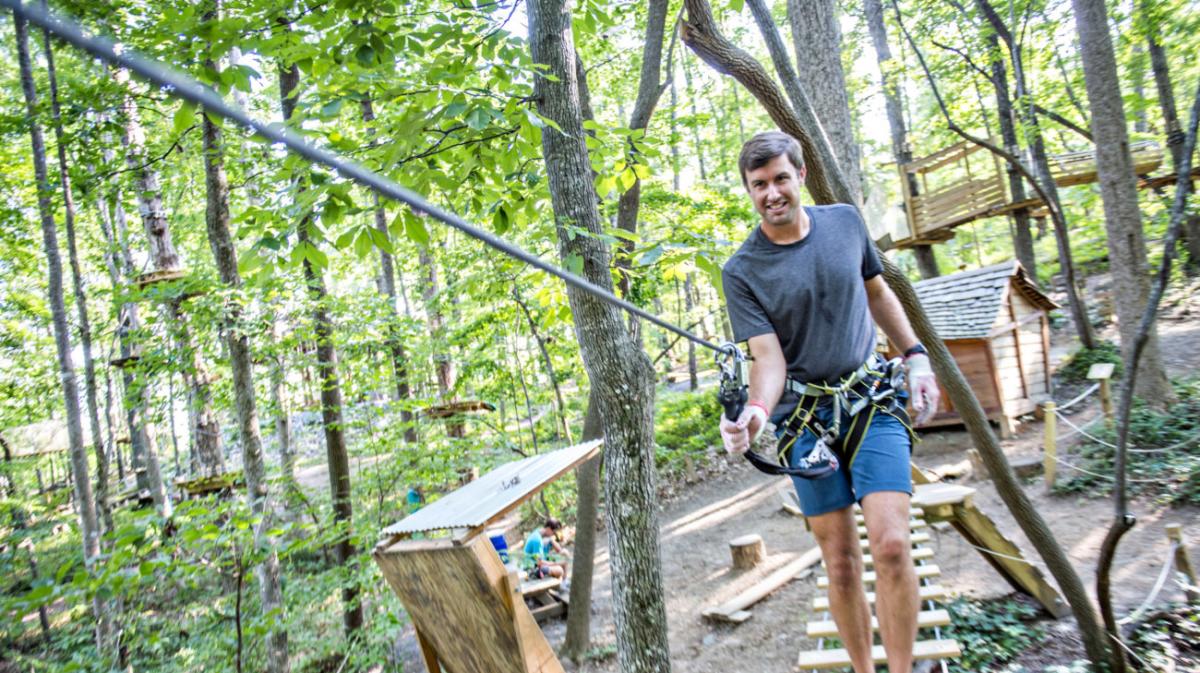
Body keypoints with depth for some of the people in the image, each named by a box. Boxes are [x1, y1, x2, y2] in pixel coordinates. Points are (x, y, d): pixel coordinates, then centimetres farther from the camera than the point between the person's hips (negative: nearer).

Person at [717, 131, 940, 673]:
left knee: (890, 544, -14)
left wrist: (916, 356, 9)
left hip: (873, 400, 2)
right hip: (806, 419, -1)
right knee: (841, 564, 5)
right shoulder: (742, 271, -7)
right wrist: (756, 412, -32)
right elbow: (768, 358, -12)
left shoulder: (845, 221, 3)